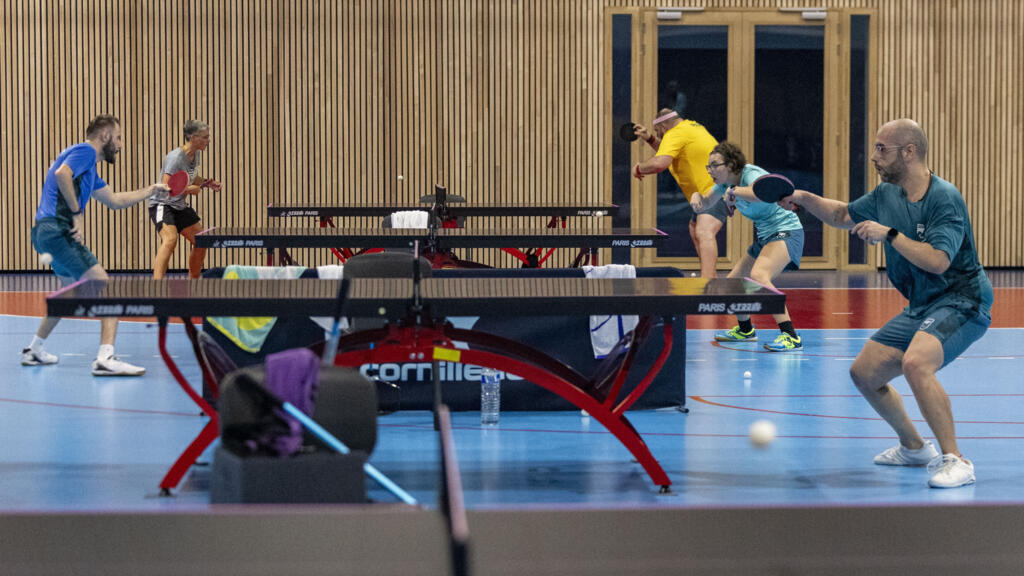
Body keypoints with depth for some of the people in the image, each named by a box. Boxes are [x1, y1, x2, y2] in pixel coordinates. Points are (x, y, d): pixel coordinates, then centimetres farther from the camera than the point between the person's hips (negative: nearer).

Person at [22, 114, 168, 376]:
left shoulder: (88, 166, 26)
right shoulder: (85, 151, -5)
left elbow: (115, 200, 35)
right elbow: (62, 174, -25)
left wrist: (151, 190, 38)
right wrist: (77, 213, -19)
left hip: (46, 233, 11)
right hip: (57, 230, -11)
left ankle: (35, 350, 38)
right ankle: (105, 359, -27)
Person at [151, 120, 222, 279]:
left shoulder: (196, 154, 4)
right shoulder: (175, 157, -24)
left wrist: (206, 182, 5)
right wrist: (190, 189, -22)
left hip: (180, 206, 9)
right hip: (162, 204, -9)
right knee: (170, 239, -32)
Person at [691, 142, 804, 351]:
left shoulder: (751, 174, -21)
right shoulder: (726, 182, 6)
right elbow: (706, 204, 20)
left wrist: (734, 191, -36)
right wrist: (697, 196, -2)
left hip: (785, 231, -10)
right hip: (765, 236, 10)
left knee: (758, 275, -34)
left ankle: (790, 336, -38)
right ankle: (745, 330, 42)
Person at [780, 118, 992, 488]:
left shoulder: (945, 198, -19)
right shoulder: (886, 195, 7)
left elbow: (937, 260, -30)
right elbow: (843, 215, 23)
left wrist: (889, 234, -27)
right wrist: (805, 198, 8)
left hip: (961, 302, -9)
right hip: (920, 308, 9)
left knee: (915, 363, -34)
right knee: (864, 373, 10)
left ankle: (955, 461, -24)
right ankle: (913, 447, 31)